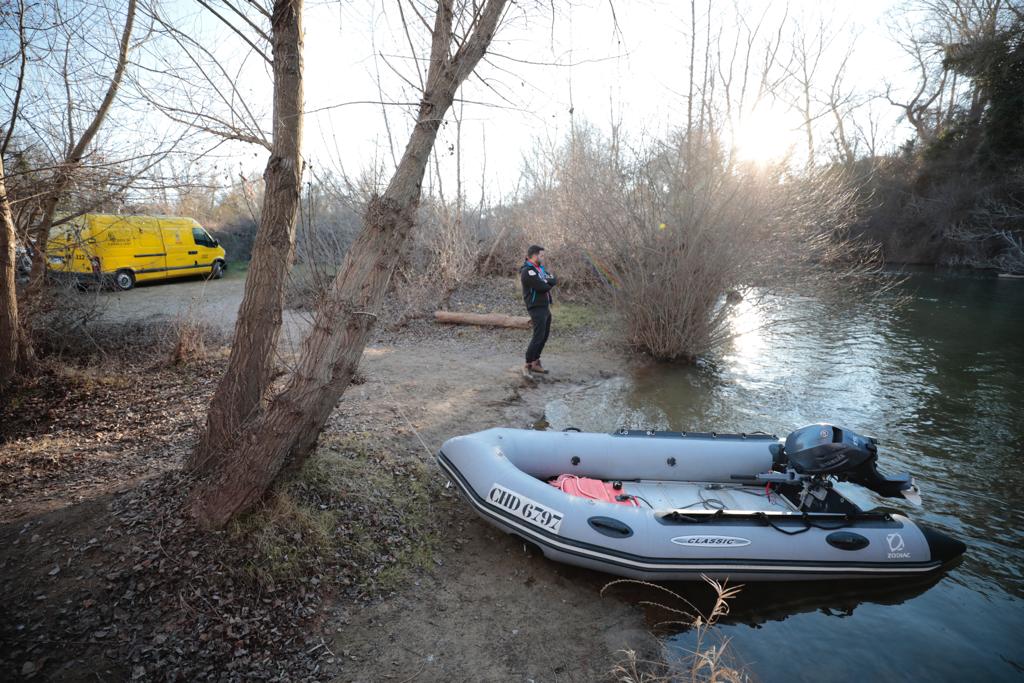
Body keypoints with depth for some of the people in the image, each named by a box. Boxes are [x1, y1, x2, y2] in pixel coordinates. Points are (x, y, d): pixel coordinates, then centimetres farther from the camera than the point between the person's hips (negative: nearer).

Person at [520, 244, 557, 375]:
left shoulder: (540, 268, 14)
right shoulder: (528, 271, -17)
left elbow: (555, 281, 10)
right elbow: (543, 287, -23)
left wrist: (547, 281, -11)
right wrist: (549, 283, -3)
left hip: (546, 308, 9)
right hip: (537, 309, -9)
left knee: (544, 336, 13)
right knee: (538, 337, -11)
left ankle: (535, 362, 22)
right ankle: (528, 365, -2)